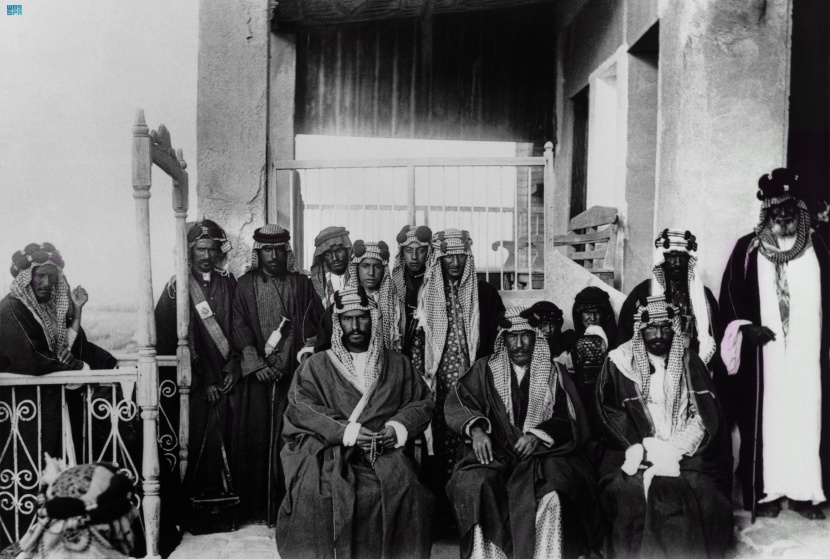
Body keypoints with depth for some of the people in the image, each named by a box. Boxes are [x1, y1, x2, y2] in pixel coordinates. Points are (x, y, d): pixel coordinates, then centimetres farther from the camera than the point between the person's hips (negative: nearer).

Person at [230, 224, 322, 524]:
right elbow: (239, 326, -1)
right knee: (255, 436, 0)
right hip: (257, 374, 0)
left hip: (294, 372, 0)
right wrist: (255, 361, -14)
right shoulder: (246, 285, 9)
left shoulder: (302, 284, 11)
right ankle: (257, 506, 9)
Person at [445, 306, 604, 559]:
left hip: (545, 455, 0)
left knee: (551, 493, -34)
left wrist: (540, 435, -12)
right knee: (473, 483, -31)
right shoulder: (486, 369, 15)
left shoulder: (555, 373, 14)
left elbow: (576, 425, 6)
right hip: (496, 454, 1)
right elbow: (456, 403, 2)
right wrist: (476, 429, -18)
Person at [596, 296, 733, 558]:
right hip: (636, 455, -2)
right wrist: (648, 450, -13)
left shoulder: (689, 362, 12)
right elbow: (609, 414, -2)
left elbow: (706, 413, 5)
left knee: (707, 498, -23)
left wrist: (675, 450, -10)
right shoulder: (619, 362, 3)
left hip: (687, 455, 2)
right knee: (635, 495, -28)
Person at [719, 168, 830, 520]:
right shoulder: (748, 249, 1)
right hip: (763, 353, -2)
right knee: (764, 418, 0)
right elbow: (730, 295, 0)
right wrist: (745, 326, -14)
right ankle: (763, 492, 9)